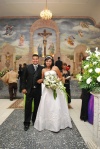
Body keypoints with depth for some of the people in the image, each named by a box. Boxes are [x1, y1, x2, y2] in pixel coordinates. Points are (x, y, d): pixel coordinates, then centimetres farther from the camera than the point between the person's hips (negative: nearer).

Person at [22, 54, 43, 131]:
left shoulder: (42, 68, 0)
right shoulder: (27, 67, 1)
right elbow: (24, 78, 3)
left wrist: (42, 80, -14)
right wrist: (24, 88, -3)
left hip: (38, 90, 1)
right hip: (29, 90, 0)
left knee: (37, 106, 12)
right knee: (28, 106, 2)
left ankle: (35, 120, 30)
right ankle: (27, 123, 13)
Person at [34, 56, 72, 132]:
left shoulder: (55, 68, -2)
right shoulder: (43, 70, 7)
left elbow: (61, 77, 2)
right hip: (47, 89, 3)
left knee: (56, 106, 0)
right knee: (47, 106, 8)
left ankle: (56, 125, 12)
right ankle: (48, 123, 24)